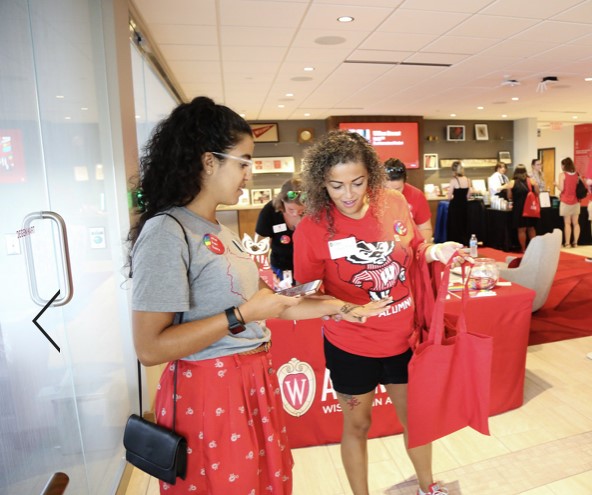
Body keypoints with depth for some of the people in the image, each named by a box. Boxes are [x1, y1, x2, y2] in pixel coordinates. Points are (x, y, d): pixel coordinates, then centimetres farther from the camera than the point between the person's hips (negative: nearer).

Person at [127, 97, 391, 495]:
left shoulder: (222, 231, 9)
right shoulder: (166, 231, -18)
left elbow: (263, 302, 10)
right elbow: (150, 349, -22)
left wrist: (341, 309, 9)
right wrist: (243, 315, -21)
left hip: (255, 381, 8)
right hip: (209, 392, -8)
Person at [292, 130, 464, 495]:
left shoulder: (394, 203, -9)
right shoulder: (312, 228, -18)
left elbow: (415, 252, 7)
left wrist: (434, 252, -13)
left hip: (404, 337, 4)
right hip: (350, 347, -3)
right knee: (357, 424, 18)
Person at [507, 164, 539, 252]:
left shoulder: (512, 182, -4)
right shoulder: (531, 181, 0)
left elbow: (509, 197, 0)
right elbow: (537, 194, 2)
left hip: (518, 208, -2)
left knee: (521, 230, 5)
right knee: (531, 228, 16)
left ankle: (523, 249, 9)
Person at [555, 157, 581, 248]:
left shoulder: (562, 174, -9)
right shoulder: (577, 175, 7)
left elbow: (561, 188, -13)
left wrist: (556, 185, 6)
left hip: (566, 201, -5)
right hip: (576, 201, 5)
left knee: (567, 223, -2)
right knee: (576, 223, 8)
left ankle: (567, 243, -1)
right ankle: (575, 242, 9)